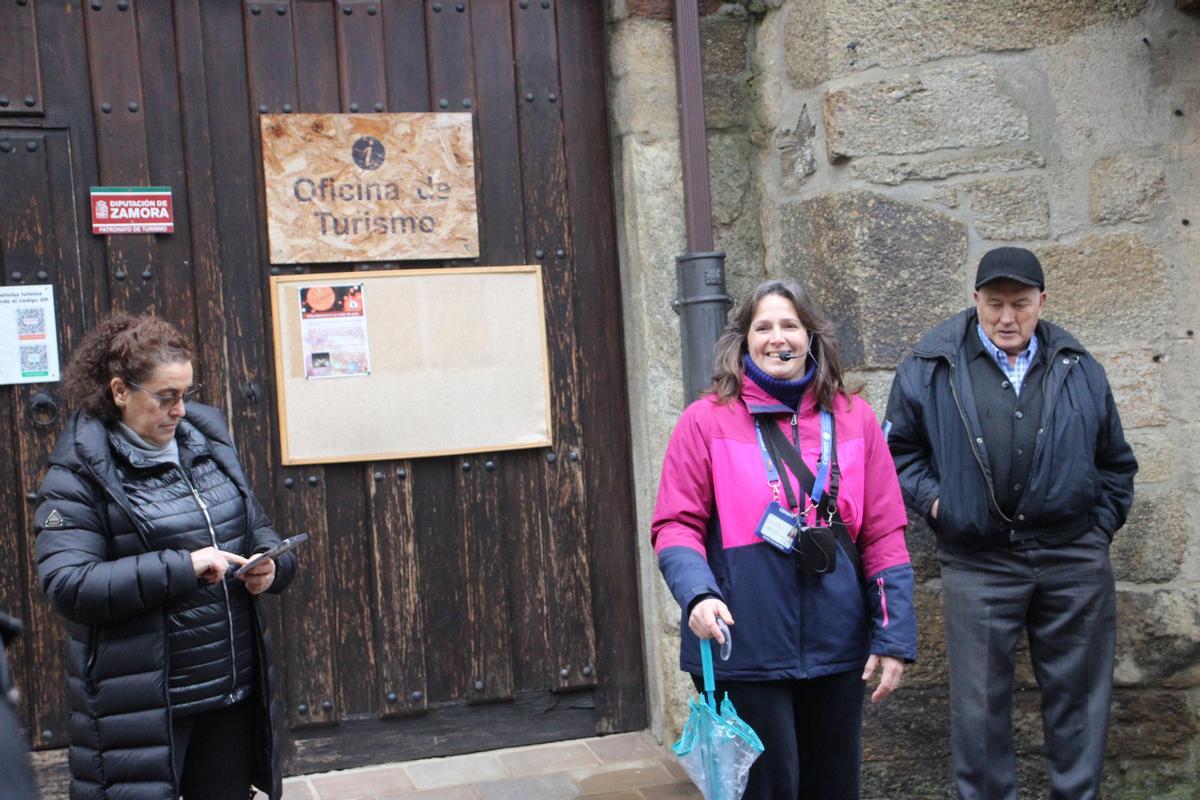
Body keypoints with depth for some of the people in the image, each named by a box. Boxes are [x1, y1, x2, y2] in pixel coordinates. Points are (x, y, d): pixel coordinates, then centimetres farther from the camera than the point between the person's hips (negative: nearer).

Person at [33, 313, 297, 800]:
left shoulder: (208, 442, 8)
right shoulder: (80, 473, -9)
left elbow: (257, 529, 18)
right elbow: (67, 585, -19)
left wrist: (272, 566, -6)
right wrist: (182, 566, -25)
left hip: (234, 688, 6)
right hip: (140, 702, -6)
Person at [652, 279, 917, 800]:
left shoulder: (853, 418, 4)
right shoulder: (707, 420, -3)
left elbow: (884, 536, 5)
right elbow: (674, 524, -5)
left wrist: (894, 638, 1)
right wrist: (699, 594, -23)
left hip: (836, 645, 3)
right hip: (744, 649, -3)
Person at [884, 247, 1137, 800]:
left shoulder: (1079, 369, 9)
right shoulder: (931, 368, 1)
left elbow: (1115, 463, 17)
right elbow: (899, 449, 9)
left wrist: (1101, 525, 7)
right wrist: (932, 499, -4)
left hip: (1073, 561, 2)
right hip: (978, 562, -2)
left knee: (1078, 692, 10)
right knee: (980, 702, 3)